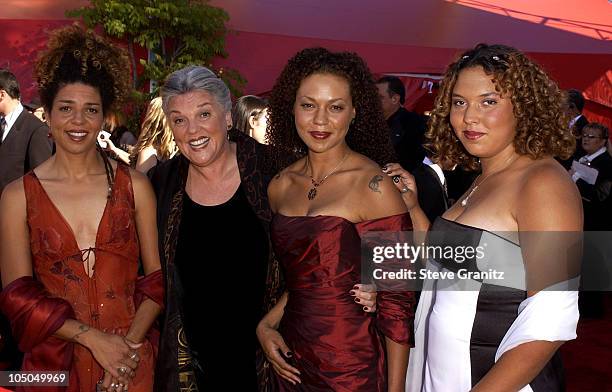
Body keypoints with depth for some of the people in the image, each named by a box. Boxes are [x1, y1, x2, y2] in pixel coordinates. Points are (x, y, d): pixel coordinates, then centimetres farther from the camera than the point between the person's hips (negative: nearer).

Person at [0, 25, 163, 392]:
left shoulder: (135, 185, -3)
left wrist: (129, 343, -14)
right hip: (54, 361, 0)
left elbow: (157, 276, -3)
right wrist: (91, 337, -14)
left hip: (131, 361, 0)